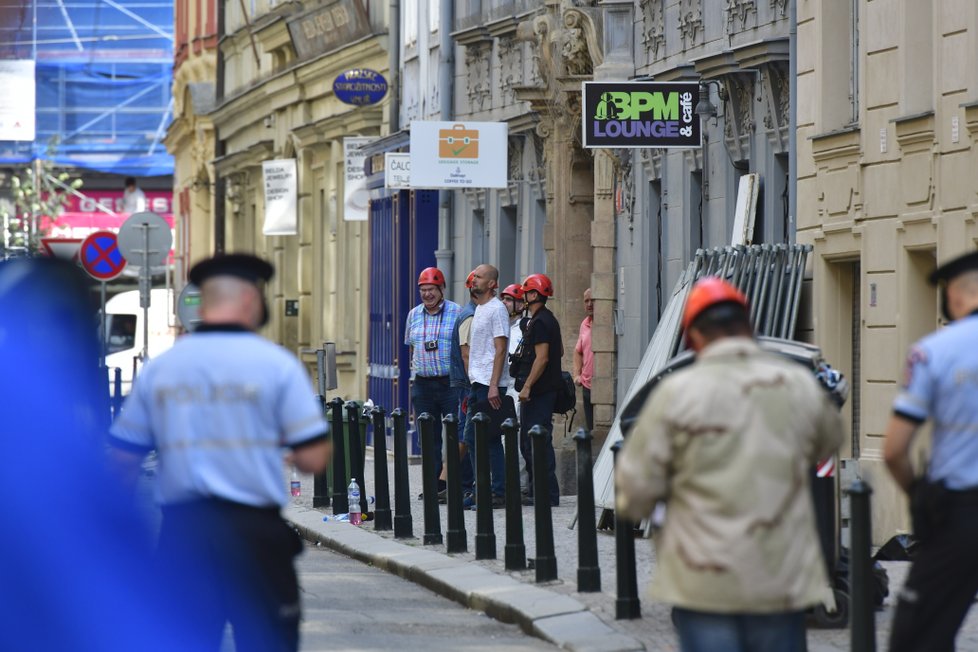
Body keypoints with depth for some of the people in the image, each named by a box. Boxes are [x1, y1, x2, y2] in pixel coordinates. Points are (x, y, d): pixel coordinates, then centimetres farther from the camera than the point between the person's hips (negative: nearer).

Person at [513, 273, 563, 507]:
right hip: (546, 388, 11)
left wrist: (527, 386, -21)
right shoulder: (548, 319, 18)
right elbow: (560, 351, 26)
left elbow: (542, 358, -22)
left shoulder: (540, 322, -15)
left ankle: (548, 494, -9)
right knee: (529, 442, 15)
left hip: (538, 391, -11)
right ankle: (536, 491, 18)